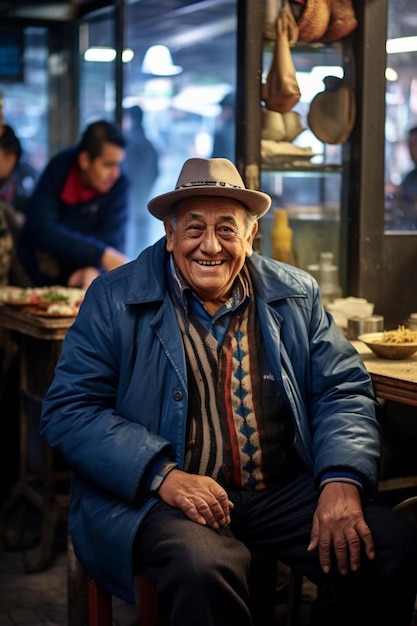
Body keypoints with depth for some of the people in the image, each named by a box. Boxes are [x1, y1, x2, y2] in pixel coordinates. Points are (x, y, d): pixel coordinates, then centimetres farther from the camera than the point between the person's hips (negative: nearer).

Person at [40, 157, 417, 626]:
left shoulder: (296, 295, 10)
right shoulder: (114, 300, 1)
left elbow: (342, 390, 9)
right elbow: (68, 411, -4)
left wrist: (342, 481, -11)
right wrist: (163, 476, -18)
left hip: (285, 492, 4)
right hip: (158, 497, -3)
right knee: (202, 569, -36)